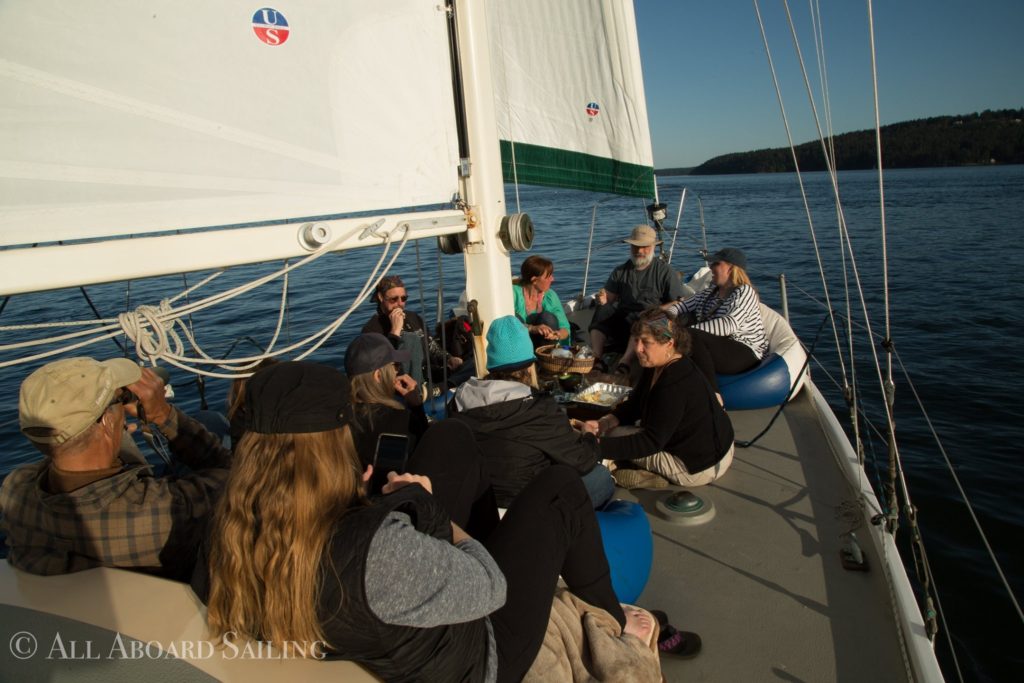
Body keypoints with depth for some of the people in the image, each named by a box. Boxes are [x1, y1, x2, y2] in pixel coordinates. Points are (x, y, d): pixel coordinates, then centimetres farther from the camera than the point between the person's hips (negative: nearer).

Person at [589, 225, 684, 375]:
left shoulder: (665, 272, 6)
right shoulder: (620, 271, 19)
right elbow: (609, 297, 12)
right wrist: (603, 299, -13)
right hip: (622, 322, 4)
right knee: (602, 311, -25)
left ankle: (624, 363, -50)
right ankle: (596, 360, -37)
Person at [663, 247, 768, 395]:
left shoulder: (744, 292, -11)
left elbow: (729, 325, -27)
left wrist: (690, 330, -33)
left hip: (745, 353, -7)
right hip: (717, 347, 7)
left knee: (691, 337, -31)